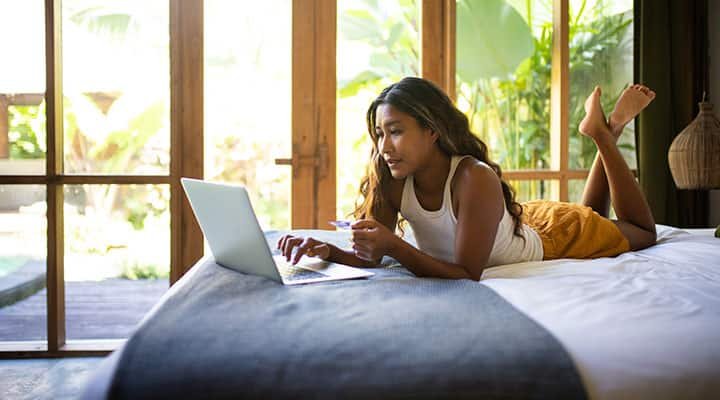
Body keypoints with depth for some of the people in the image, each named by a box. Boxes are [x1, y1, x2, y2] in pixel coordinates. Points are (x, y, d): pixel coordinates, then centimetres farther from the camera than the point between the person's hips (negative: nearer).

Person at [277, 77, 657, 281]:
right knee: (589, 216, 38)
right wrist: (327, 251, -45)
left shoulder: (475, 180, -44)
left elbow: (467, 274, -42)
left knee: (643, 233, 25)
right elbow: (370, 258, -24)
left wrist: (393, 245, -54)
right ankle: (600, 131, 38)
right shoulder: (392, 180, -28)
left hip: (551, 233, -5)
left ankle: (604, 132, 28)